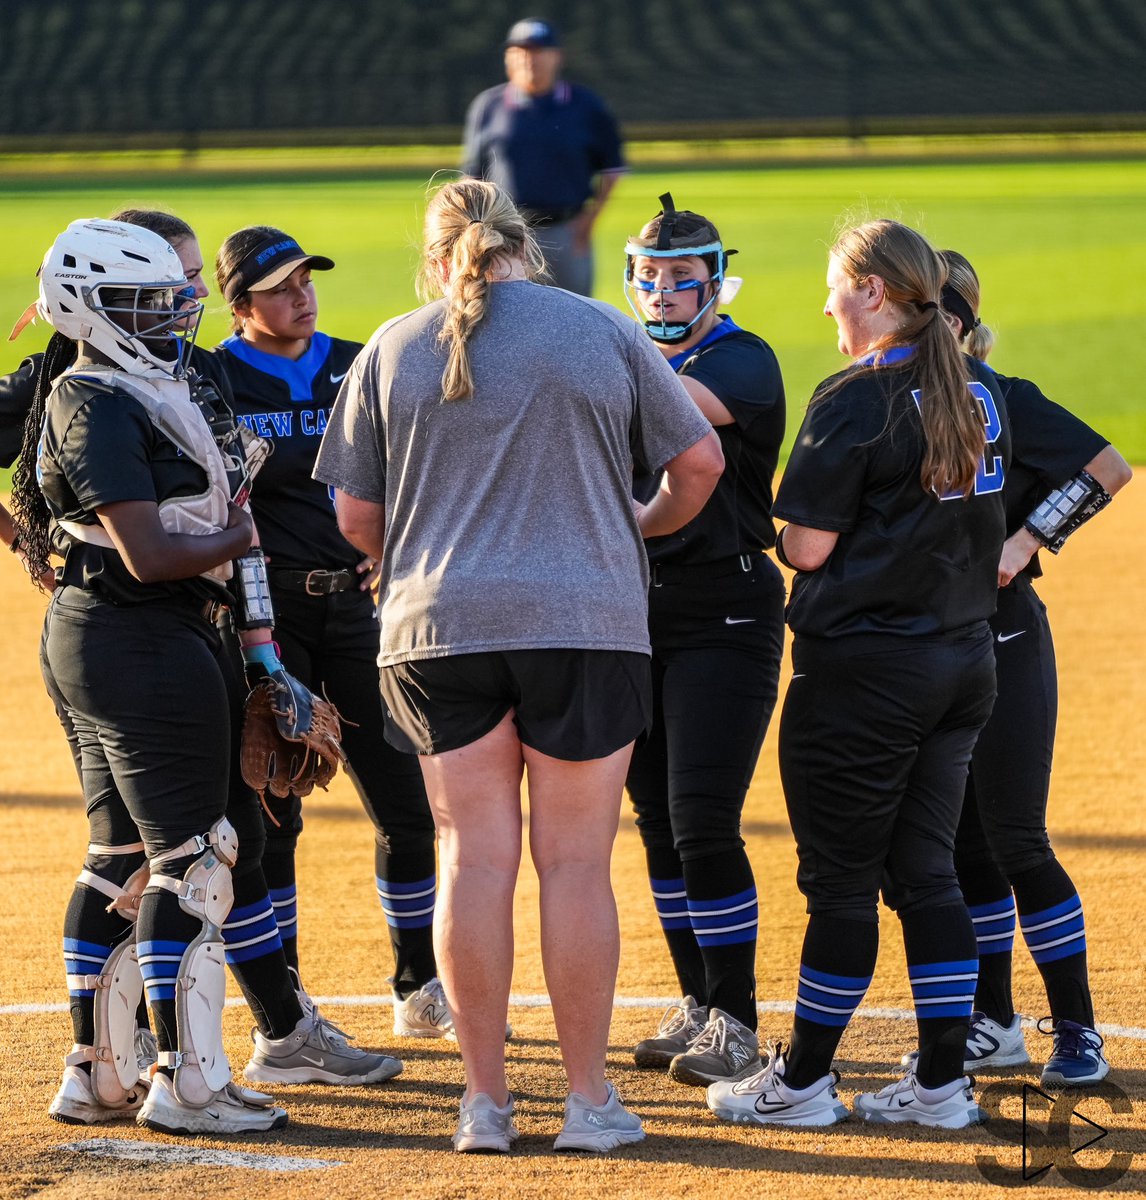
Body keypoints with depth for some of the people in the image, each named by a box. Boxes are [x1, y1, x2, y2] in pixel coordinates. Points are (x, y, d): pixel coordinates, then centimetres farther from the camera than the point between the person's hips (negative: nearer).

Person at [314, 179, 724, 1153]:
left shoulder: (393, 350, 7)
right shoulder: (603, 333, 4)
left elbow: (356, 515, 8)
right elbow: (701, 461, 7)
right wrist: (647, 524, 26)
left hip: (438, 628, 1)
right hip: (586, 622, -1)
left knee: (474, 858, 6)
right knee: (576, 863, 2)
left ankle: (485, 1101, 7)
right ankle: (589, 1100, 6)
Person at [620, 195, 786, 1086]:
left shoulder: (742, 360, -8)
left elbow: (686, 402, -31)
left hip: (724, 617, -7)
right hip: (635, 609, 7)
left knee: (703, 820, -11)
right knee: (658, 820, 9)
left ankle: (736, 1022, -4)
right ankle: (697, 1004, 19)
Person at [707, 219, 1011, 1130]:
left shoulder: (856, 400, -15)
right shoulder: (981, 394, 8)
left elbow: (808, 546, -14)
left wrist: (783, 534, 6)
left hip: (865, 665, -7)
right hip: (965, 660, 7)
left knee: (841, 875, 1)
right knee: (926, 872, 11)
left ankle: (804, 1079, 10)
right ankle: (943, 1080, 11)